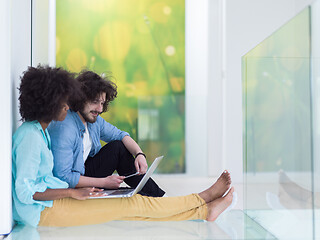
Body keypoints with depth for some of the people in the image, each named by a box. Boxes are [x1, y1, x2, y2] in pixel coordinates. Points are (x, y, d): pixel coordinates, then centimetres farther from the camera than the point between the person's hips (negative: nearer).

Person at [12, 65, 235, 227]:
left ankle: (203, 211, -1)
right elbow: (25, 191, -23)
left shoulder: (40, 131, 12)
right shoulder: (29, 136, -19)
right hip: (43, 212, -9)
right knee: (134, 204, -11)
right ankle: (202, 199, -2)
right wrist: (72, 193, -21)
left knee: (132, 209, -1)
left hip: (50, 202, 9)